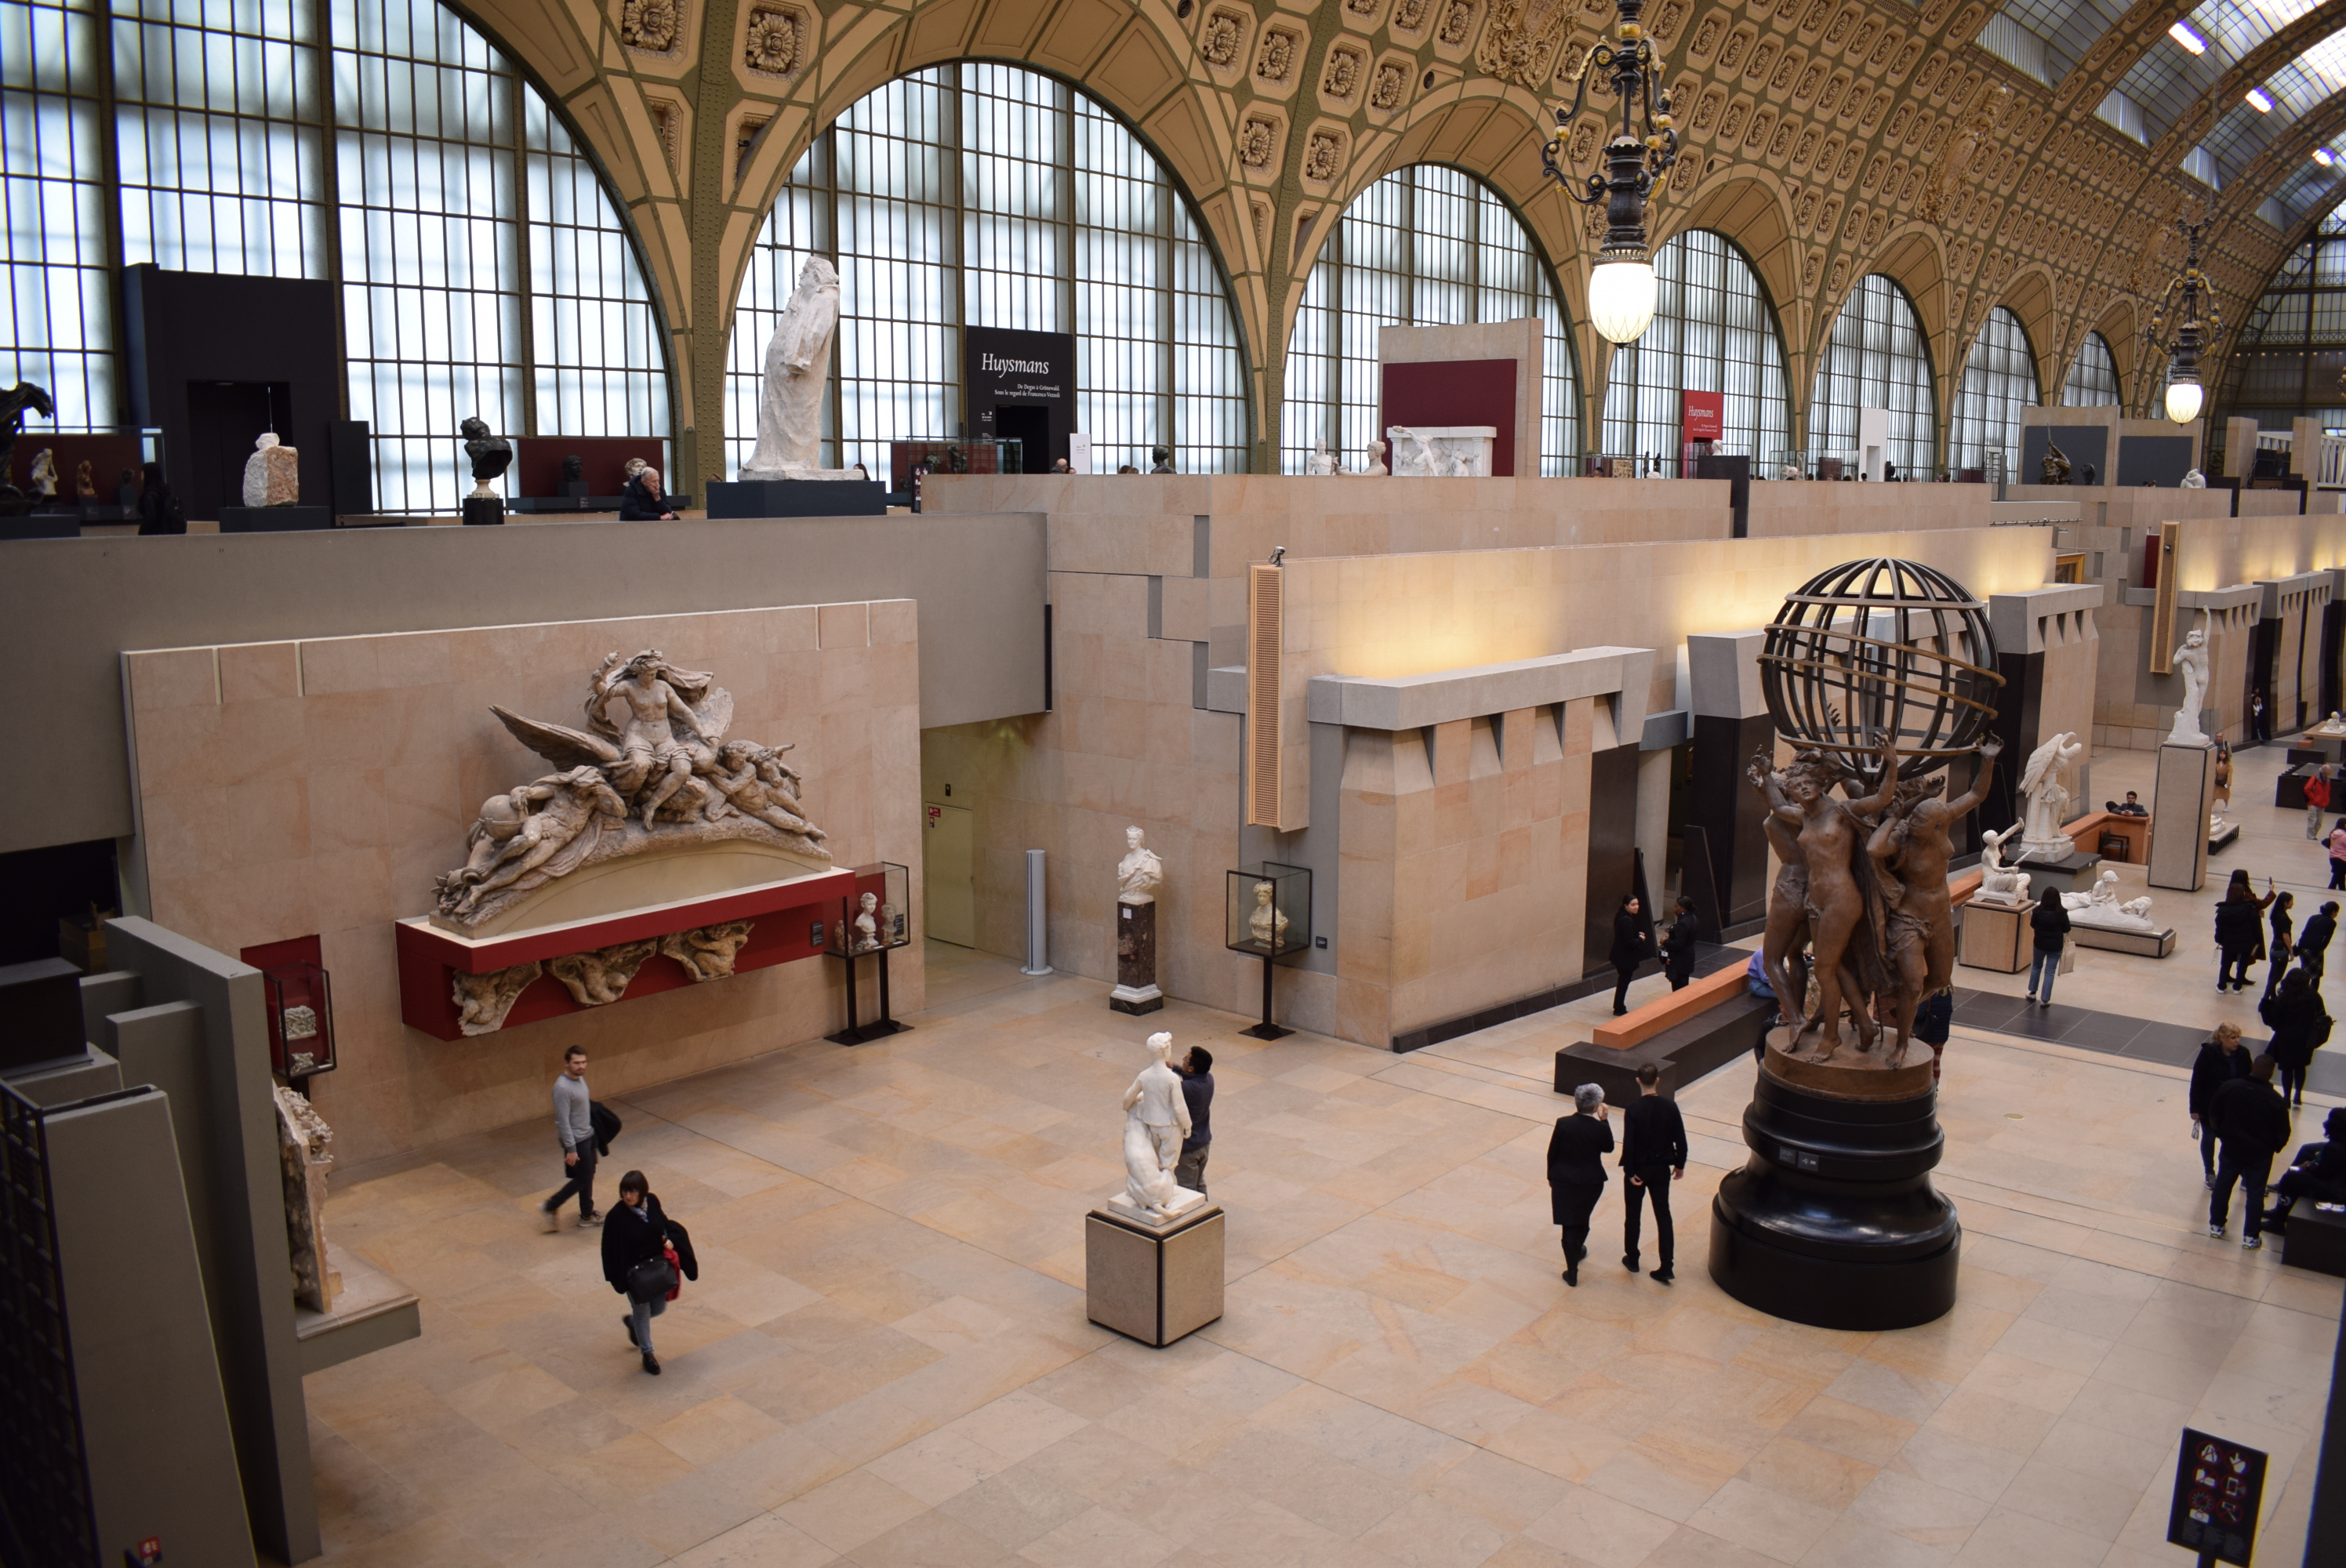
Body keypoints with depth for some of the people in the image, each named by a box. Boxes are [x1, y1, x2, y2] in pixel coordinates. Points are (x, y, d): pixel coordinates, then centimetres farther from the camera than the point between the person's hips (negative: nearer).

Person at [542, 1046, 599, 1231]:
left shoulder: (579, 1078, 2)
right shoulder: (562, 1087, -26)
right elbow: (563, 1121, -25)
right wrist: (571, 1149, -23)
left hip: (588, 1135, 9)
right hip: (577, 1140, -9)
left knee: (588, 1176, 17)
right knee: (582, 1179, 1)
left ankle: (587, 1215, 30)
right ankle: (550, 1207, 15)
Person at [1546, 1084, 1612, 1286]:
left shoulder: (1563, 1124, -15)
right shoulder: (1599, 1128, -18)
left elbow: (1552, 1153, -6)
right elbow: (1608, 1148, 3)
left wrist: (1551, 1177, 10)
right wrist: (1603, 1120, -1)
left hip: (1563, 1181, -1)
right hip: (1591, 1182, 1)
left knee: (1569, 1224, 6)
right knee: (1582, 1219, 26)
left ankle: (1572, 1271, 7)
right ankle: (1577, 1250, 51)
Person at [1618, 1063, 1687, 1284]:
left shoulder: (1633, 1111, -20)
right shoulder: (1670, 1107, -11)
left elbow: (1628, 1144, -19)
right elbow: (1680, 1139, -4)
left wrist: (1630, 1172, -9)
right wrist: (1679, 1164, 11)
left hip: (1638, 1169, -3)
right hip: (1661, 1169, 3)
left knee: (1632, 1215, 16)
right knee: (1663, 1215, 11)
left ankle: (1632, 1259, 29)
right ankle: (1666, 1267, 9)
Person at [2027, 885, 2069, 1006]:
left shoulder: (2038, 911, -15)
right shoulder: (2061, 913, -16)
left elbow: (2032, 925, 0)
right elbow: (2066, 929, -4)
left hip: (2040, 943, 1)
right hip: (2055, 945, -1)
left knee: (2036, 967, 24)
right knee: (2050, 972, 6)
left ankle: (2033, 993, 30)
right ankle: (2045, 1000, 8)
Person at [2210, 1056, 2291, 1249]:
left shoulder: (2229, 1088, -13)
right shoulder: (2275, 1100, -19)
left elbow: (2216, 1116, -2)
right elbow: (2283, 1132, -9)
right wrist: (2273, 1147, 10)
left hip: (2231, 1149, 2)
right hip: (2260, 1154, -2)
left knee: (2223, 1186, 17)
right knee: (2255, 1193, 10)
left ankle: (2216, 1225, 29)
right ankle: (2250, 1236, 17)